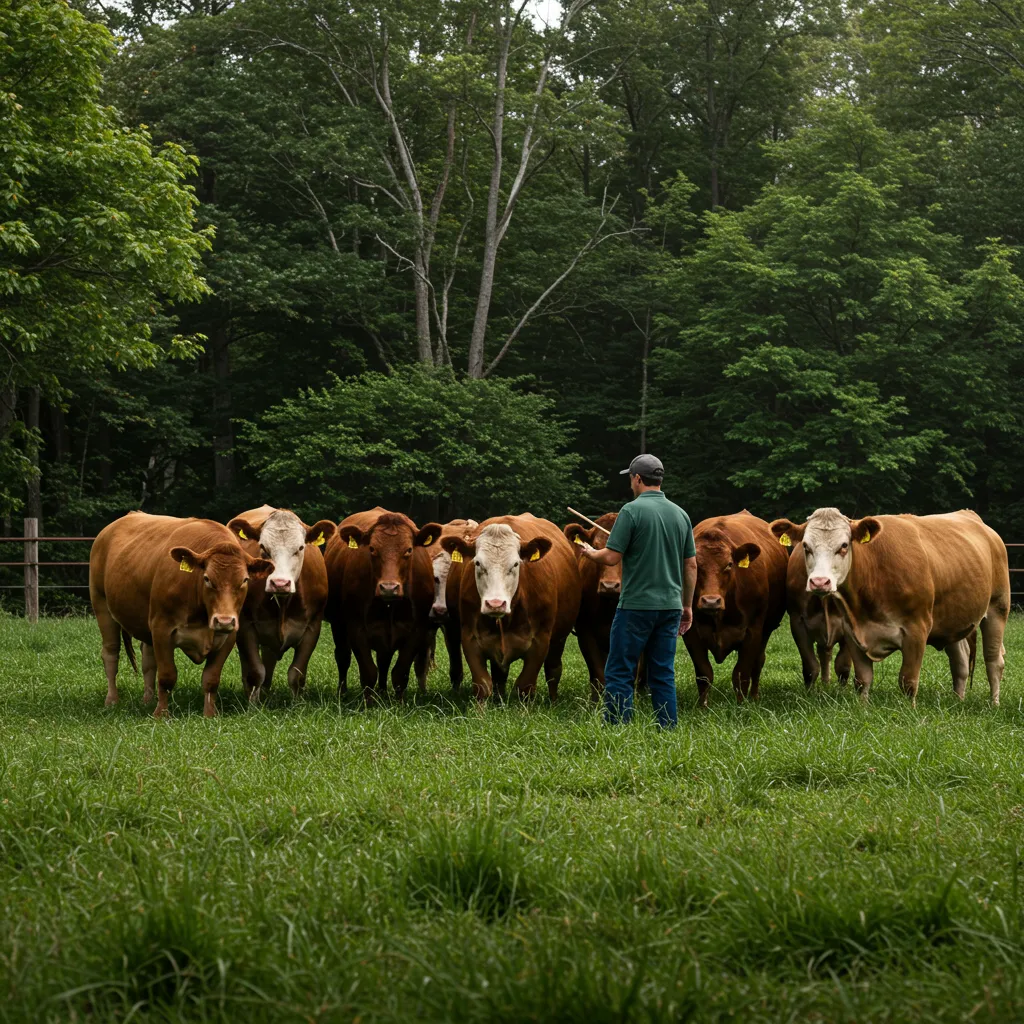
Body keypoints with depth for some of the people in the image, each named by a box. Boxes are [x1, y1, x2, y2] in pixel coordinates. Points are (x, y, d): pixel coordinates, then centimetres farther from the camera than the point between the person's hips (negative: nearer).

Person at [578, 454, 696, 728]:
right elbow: (691, 565, 12)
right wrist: (687, 606, 19)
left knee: (618, 674, -1)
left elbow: (612, 557, -12)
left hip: (636, 606, -6)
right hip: (670, 607, 6)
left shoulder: (632, 510, -10)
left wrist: (591, 553, 10)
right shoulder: (680, 514, 9)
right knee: (663, 675, 9)